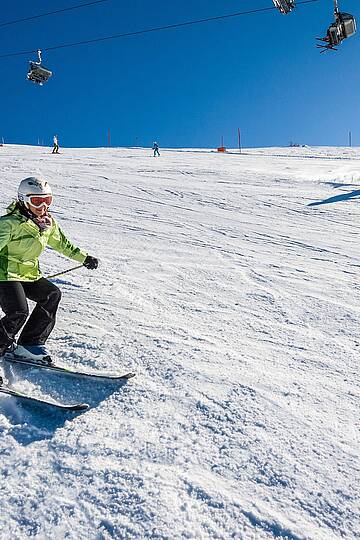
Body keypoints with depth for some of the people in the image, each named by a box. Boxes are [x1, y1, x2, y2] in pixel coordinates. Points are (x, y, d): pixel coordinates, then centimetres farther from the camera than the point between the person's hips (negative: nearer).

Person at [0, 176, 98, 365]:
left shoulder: (48, 223, 7)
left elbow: (61, 243, 23)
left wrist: (84, 258, 25)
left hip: (30, 274, 8)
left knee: (52, 294, -10)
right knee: (19, 312, -23)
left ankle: (30, 344, -2)